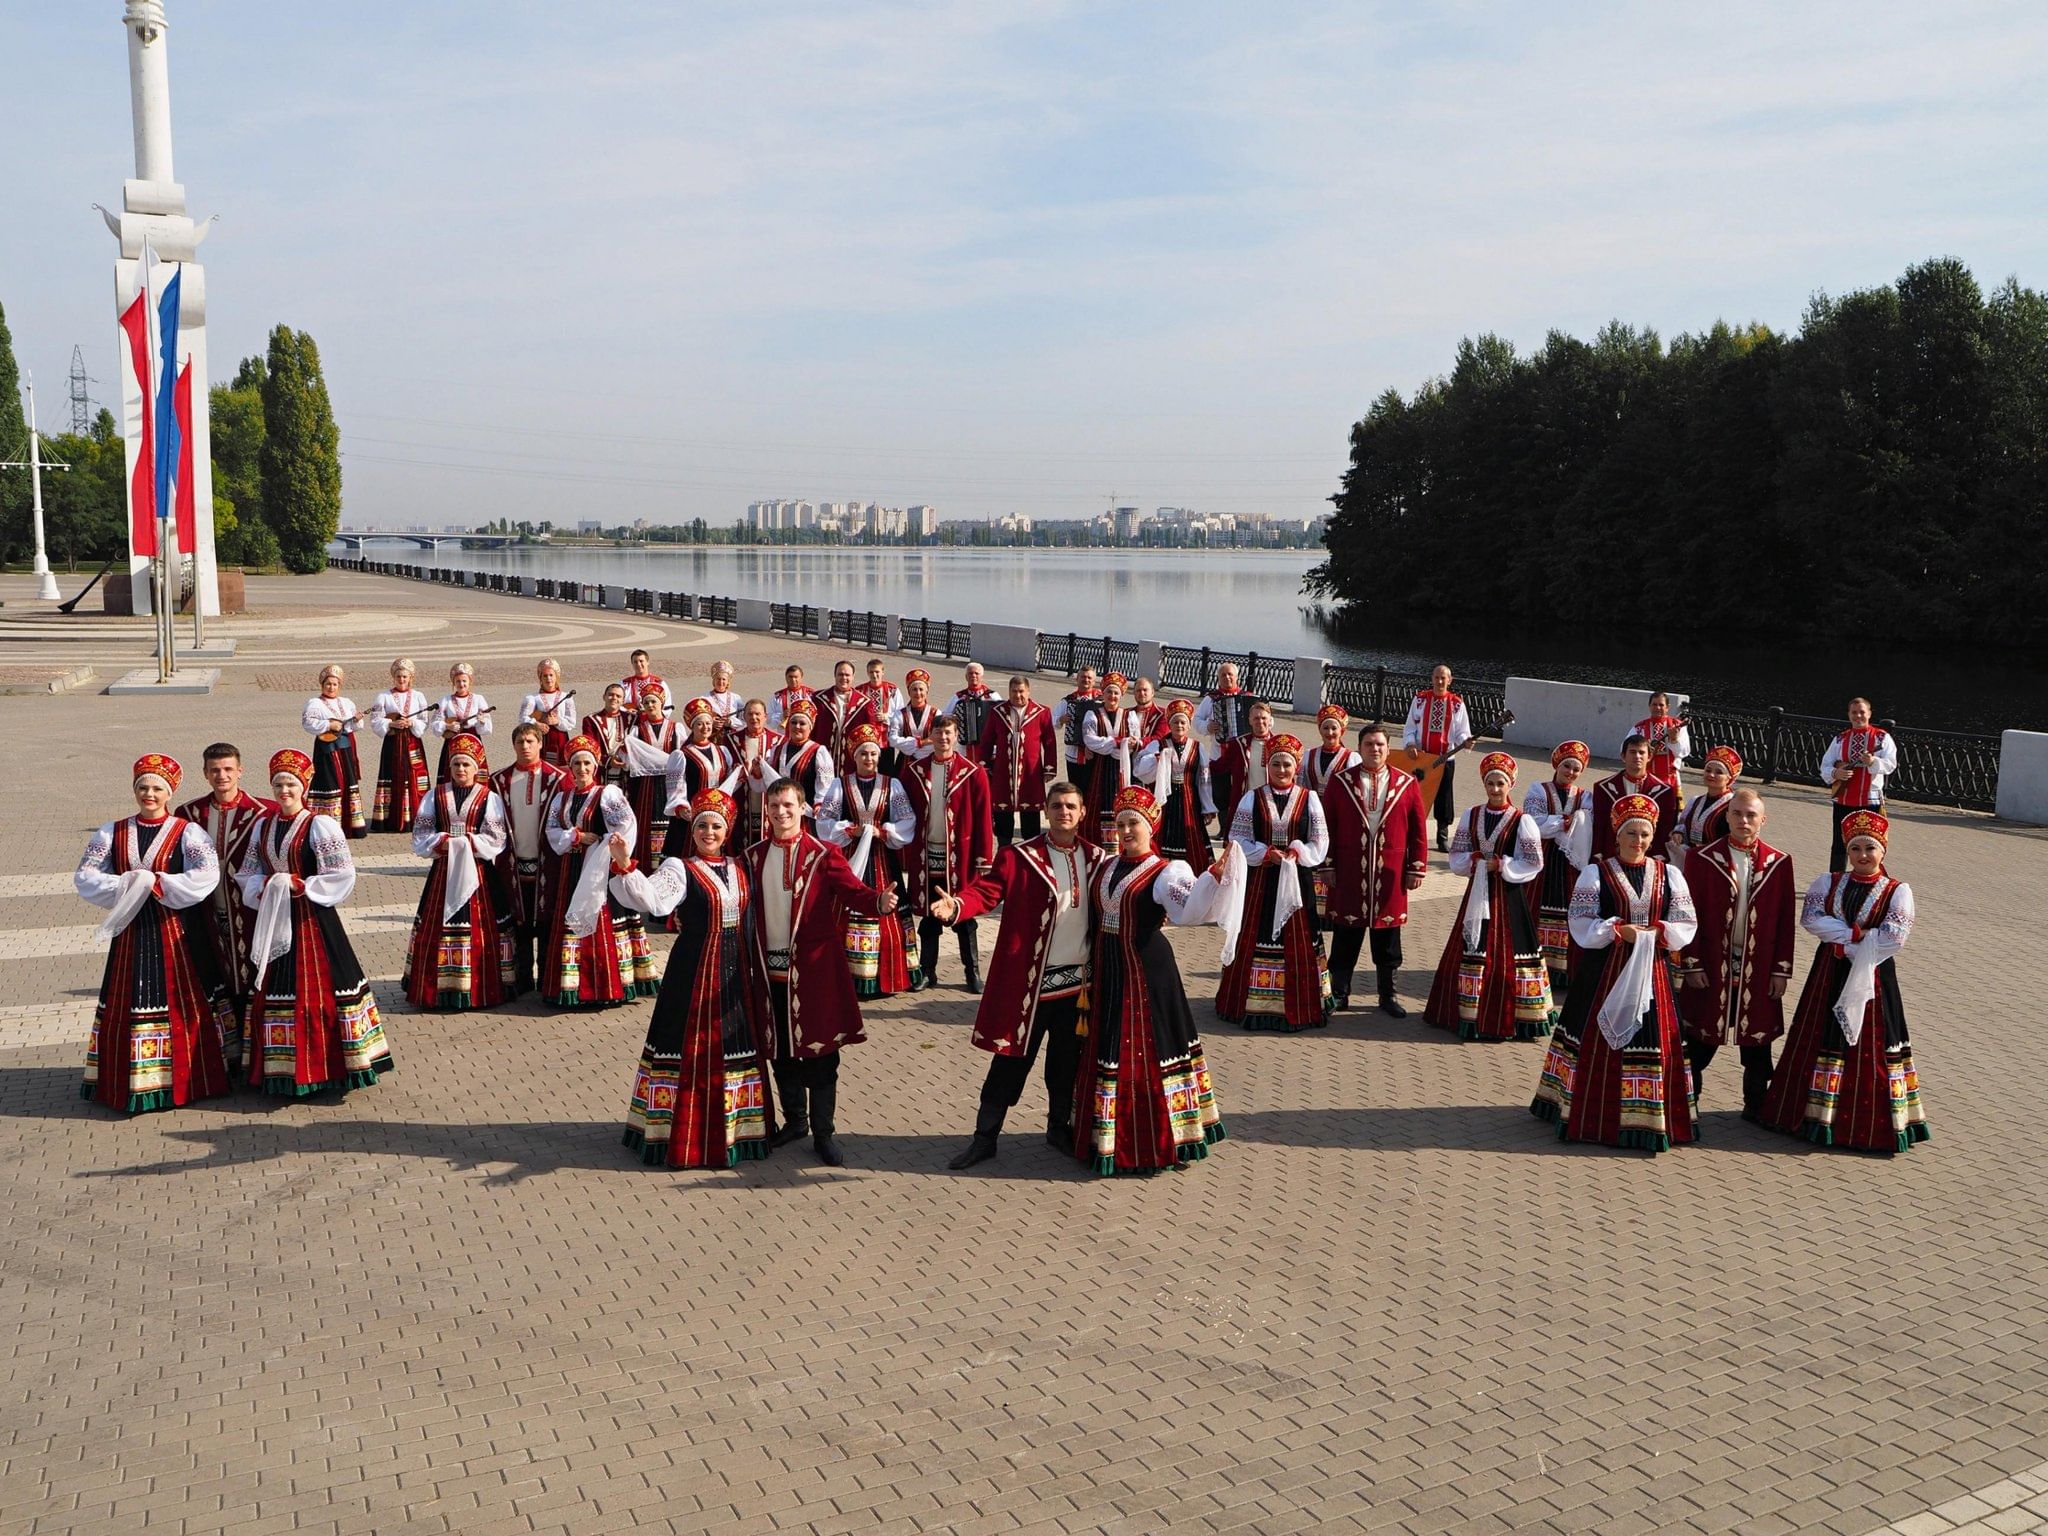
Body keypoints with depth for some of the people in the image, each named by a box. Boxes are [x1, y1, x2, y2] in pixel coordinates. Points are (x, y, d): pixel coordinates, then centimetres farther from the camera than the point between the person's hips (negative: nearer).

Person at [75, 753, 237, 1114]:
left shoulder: (187, 831, -3)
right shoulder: (112, 833, 7)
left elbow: (207, 875, -16)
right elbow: (84, 875, 0)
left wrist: (157, 884, -20)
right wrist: (125, 886, -16)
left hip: (175, 932, -3)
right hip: (131, 933, 3)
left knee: (185, 1000, 3)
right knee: (129, 1004, 5)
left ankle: (189, 1076, 14)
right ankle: (134, 1083, 14)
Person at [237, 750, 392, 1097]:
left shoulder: (319, 825, -8)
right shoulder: (262, 827, 10)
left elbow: (343, 876, -13)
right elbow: (246, 875, 11)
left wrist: (298, 885, -17)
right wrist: (265, 887, -9)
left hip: (312, 920, -6)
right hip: (273, 922, 6)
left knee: (316, 992, -3)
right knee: (271, 994, 8)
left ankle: (321, 1066, 6)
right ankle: (280, 1072, 17)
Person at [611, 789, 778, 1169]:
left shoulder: (740, 866, 11)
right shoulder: (679, 868, -6)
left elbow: (751, 917, 18)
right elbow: (653, 899, -26)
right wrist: (625, 867, -39)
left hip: (735, 973, 5)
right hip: (693, 971, -5)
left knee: (733, 1047, 11)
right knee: (690, 1047, -2)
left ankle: (734, 1129, 23)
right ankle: (683, 1134, 8)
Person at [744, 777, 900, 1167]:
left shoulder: (823, 856, -3)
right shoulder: (753, 857, 9)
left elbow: (853, 892, -15)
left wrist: (879, 902, -35)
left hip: (813, 969, -4)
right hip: (770, 970, 4)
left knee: (819, 1053, 0)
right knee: (780, 1050, 13)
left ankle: (823, 1133, 11)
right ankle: (795, 1121, 31)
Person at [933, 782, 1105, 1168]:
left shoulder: (1096, 859, 7)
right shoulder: (1019, 856, -6)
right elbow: (987, 890, -17)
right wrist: (956, 906, -36)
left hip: (1077, 979, 4)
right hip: (1028, 980, -4)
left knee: (1067, 1060, 15)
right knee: (1012, 1060, 2)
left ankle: (1060, 1127, 33)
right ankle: (985, 1136, 13)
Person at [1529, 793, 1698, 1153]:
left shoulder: (1669, 875, 7)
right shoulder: (1596, 873, -1)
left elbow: (1686, 924, 4)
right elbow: (1582, 924, -7)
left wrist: (1659, 932, -15)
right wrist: (1619, 930, -20)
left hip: (1652, 972, 2)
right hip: (1604, 972, -2)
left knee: (1653, 1041, 4)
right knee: (1601, 1042, 2)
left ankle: (1648, 1118, 14)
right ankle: (1592, 1117, 12)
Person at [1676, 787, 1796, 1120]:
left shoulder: (1779, 863, 1)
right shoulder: (1701, 858, -5)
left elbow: (1786, 920, 3)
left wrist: (1781, 970, 0)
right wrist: (1692, 964, -8)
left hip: (1758, 968, 2)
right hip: (1711, 966, -2)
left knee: (1757, 1040, 9)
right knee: (1701, 1038, 7)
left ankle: (1756, 1104, 22)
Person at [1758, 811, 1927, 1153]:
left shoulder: (1897, 891, -4)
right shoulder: (1828, 882, 4)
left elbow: (1894, 937, -16)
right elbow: (1810, 918, -9)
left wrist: (1845, 943, -15)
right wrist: (1854, 934, -17)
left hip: (1871, 978, -3)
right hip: (1830, 974, 3)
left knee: (1869, 1044, 1)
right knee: (1824, 1039, 7)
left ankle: (1876, 1122, 12)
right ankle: (1817, 1113, 17)